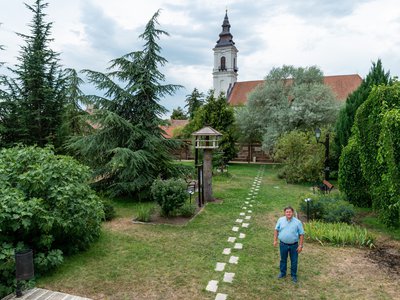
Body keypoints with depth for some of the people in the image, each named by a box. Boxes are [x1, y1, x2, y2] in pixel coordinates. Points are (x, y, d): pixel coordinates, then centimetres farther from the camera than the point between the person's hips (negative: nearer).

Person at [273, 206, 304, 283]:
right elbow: (276, 230, 4)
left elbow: (301, 234, -7)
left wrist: (300, 245, -9)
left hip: (294, 245, -1)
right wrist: (275, 240, 0)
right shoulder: (280, 220, -5)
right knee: (283, 259, 17)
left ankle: (294, 275, 30)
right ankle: (282, 273, 36)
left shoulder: (297, 222, -11)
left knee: (294, 261, 11)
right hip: (283, 244, 2)